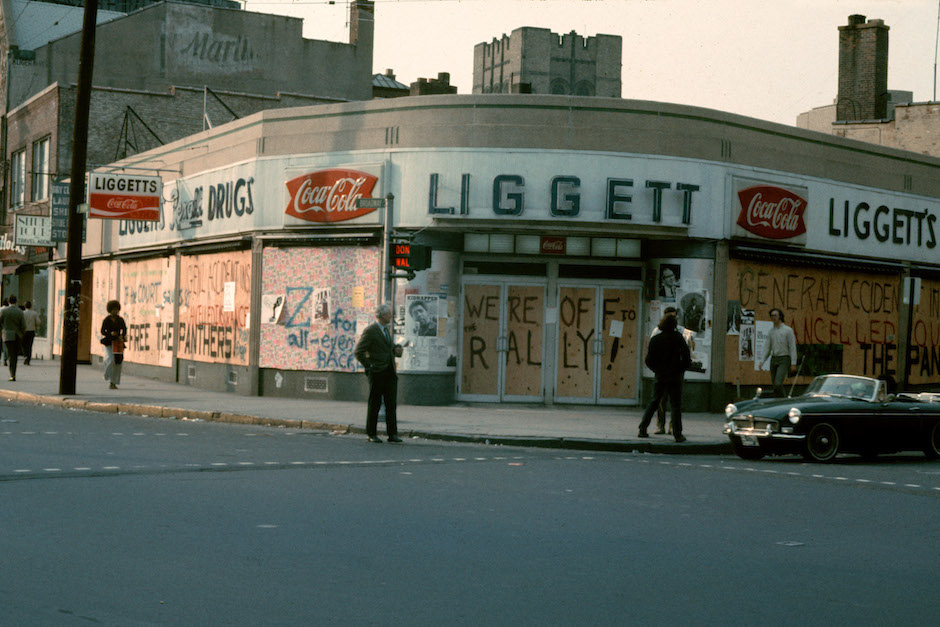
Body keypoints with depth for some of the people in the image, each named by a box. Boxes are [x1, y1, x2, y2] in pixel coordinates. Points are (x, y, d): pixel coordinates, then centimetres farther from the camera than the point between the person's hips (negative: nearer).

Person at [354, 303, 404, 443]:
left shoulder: (386, 330, 17)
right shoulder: (370, 331, -9)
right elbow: (358, 352, -12)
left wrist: (396, 350, 7)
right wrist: (369, 366, -11)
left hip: (390, 373, 7)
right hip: (377, 373, -7)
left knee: (391, 404, 3)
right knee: (374, 405, 1)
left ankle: (392, 434, 5)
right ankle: (372, 434, 7)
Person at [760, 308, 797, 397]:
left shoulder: (788, 330, -6)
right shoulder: (771, 331, 11)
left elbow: (793, 347, -9)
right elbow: (767, 348, 12)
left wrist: (793, 364, -15)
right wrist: (762, 361, 0)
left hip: (784, 360, -6)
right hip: (774, 360, 6)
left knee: (778, 383, -20)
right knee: (775, 385, 5)